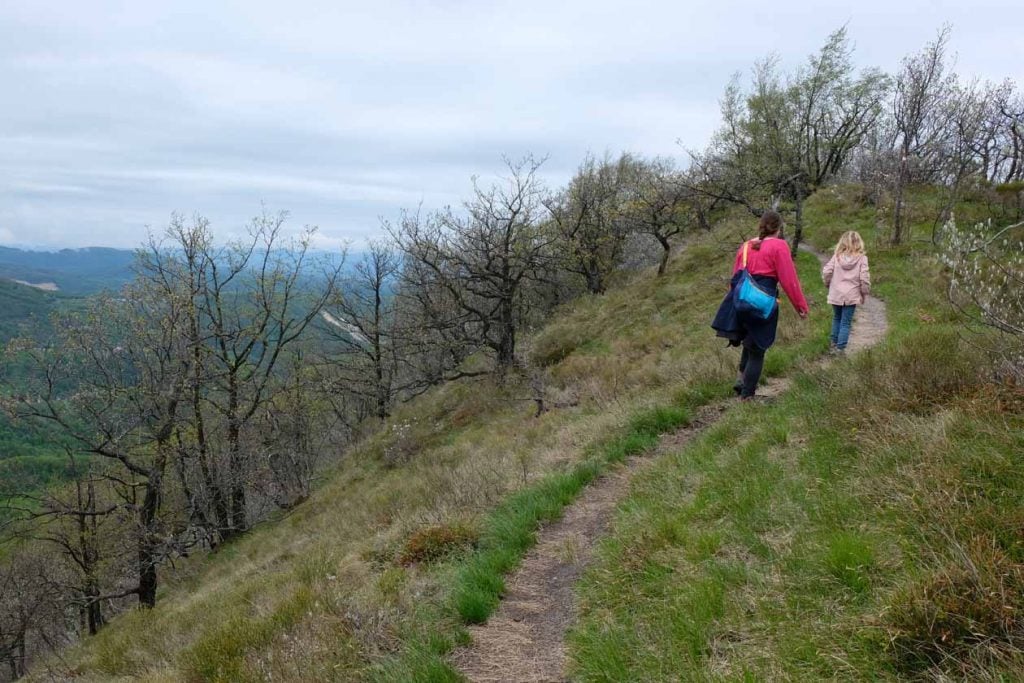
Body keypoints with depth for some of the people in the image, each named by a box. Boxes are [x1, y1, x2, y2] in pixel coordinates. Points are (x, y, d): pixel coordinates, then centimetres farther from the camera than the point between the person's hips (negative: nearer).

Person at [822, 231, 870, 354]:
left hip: (836, 294, 2)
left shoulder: (837, 256, -3)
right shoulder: (862, 258, -7)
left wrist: (828, 284, 11)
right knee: (846, 322, 3)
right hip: (852, 295, -2)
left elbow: (826, 272, -7)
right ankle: (840, 347, 1)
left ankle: (834, 343, 27)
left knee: (837, 318, 20)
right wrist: (864, 293, 3)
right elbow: (864, 278, -11)